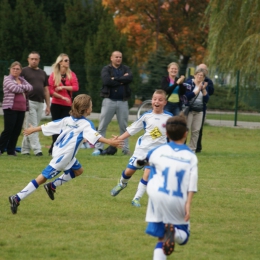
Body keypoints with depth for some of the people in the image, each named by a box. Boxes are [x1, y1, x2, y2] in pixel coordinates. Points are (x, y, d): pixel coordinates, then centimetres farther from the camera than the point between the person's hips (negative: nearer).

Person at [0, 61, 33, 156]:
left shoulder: (22, 80, 18)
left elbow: (30, 87, 0)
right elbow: (14, 89, -17)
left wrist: (20, 86, -12)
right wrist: (24, 89, -1)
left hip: (21, 109, 6)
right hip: (10, 109, -6)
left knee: (17, 130, 4)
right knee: (8, 130, -8)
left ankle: (11, 150, 10)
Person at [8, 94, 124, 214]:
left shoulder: (67, 120, 10)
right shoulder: (86, 124, -11)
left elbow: (49, 126, 15)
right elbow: (95, 136, -29)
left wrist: (33, 130, 25)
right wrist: (109, 142, -38)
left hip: (58, 151, 8)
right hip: (63, 157, -8)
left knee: (78, 170, 24)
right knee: (42, 178, -5)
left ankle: (52, 186, 23)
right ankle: (17, 198, -7)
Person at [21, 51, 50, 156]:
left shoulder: (43, 73, 18)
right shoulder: (24, 71, 1)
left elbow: (46, 90, 20)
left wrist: (48, 105, 16)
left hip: (40, 103, 5)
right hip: (29, 102, -5)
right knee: (32, 127, -10)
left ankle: (25, 149, 12)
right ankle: (37, 149, -14)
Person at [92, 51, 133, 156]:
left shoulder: (126, 69, 10)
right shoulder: (106, 69, 3)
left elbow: (130, 78, -12)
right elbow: (106, 81, -17)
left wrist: (115, 79, -14)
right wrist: (122, 81, -11)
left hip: (122, 101, 2)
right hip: (109, 101, -2)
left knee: (124, 126, 6)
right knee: (102, 126, -4)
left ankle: (126, 149, 10)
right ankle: (98, 148, -2)